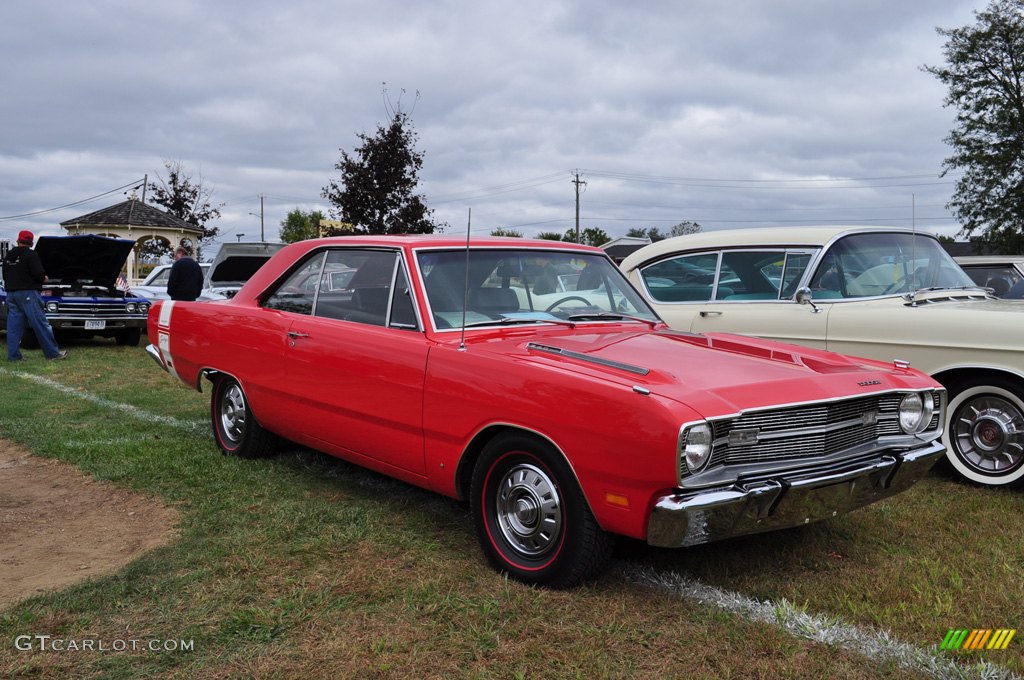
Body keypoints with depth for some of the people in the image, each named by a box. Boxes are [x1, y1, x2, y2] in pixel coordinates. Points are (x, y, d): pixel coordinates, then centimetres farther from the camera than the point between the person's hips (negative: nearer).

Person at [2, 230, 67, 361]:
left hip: (11, 294, 7)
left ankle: (13, 355, 6)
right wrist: (44, 279, 3)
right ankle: (52, 352, -4)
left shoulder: (8, 256, 14)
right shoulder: (31, 254, -9)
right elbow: (38, 273, -16)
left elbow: (5, 276, 17)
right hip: (27, 293, -7)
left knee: (14, 325, 7)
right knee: (40, 324, -5)